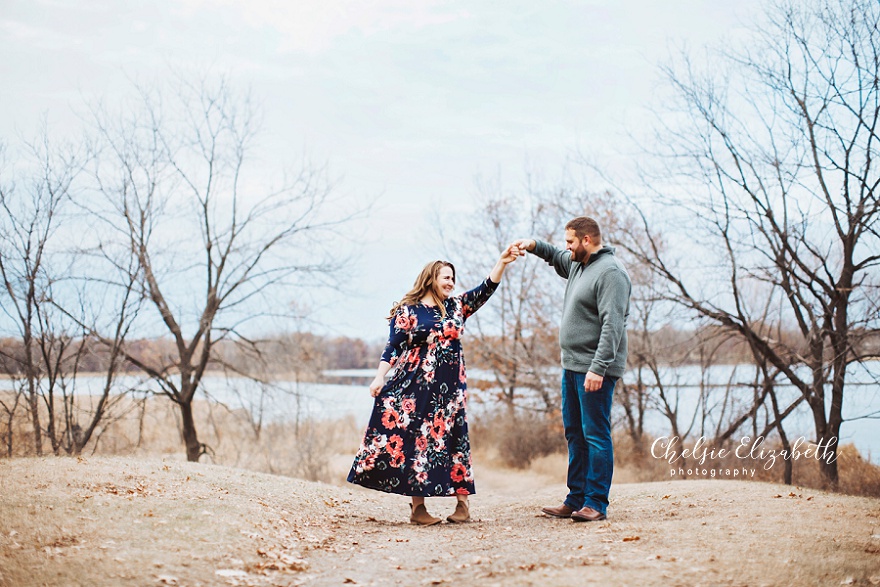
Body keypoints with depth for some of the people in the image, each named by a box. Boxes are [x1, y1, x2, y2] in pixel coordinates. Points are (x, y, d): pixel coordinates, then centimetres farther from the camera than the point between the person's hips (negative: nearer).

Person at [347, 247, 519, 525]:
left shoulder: (456, 306, 13)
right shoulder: (407, 311, 2)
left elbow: (487, 288, 7)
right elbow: (392, 347, -3)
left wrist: (502, 262, -3)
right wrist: (380, 377, -12)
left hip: (450, 388, 3)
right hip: (414, 386, -3)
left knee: (450, 439, 1)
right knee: (416, 440, -4)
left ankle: (462, 503, 5)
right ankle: (418, 507, 1)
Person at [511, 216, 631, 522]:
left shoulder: (610, 272, -15)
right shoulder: (578, 264, 14)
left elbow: (612, 326, -23)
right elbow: (557, 257, 38)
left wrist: (598, 368, -28)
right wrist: (534, 245, 19)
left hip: (595, 370, -10)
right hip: (572, 366, 10)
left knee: (596, 434, -6)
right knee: (575, 434, 13)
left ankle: (596, 503, -2)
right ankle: (576, 500, 19)